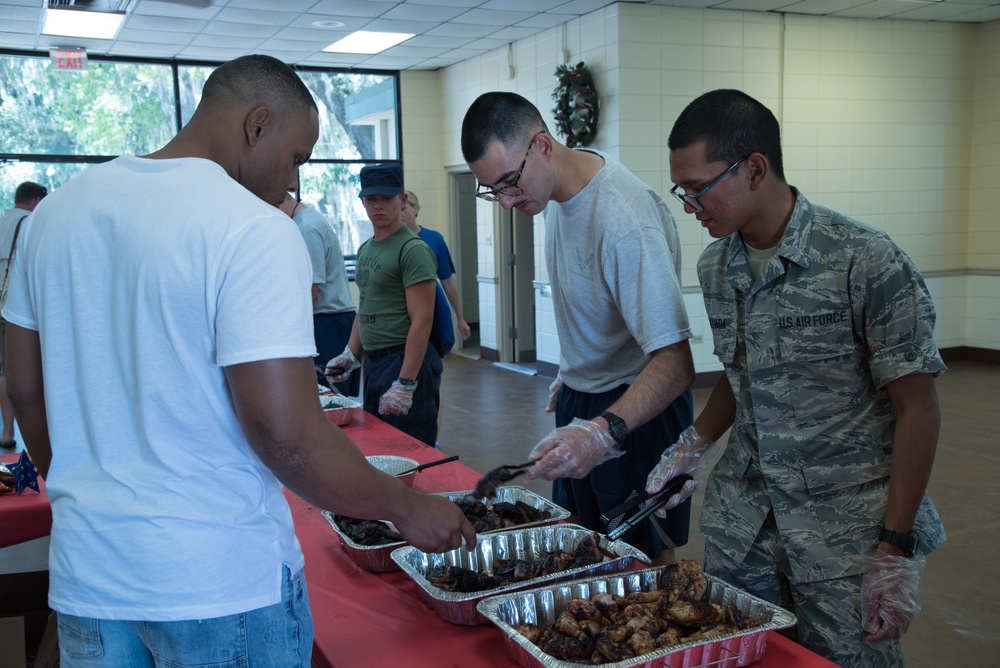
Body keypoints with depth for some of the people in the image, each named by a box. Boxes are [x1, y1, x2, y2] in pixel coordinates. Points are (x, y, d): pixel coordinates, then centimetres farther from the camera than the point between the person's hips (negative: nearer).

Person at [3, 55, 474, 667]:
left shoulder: (54, 212, 4)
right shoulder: (254, 229, -18)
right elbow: (287, 436, -23)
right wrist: (408, 508, -9)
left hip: (86, 570, 6)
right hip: (220, 581, -6)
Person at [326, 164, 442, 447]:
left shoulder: (413, 249, -13)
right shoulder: (365, 249, 14)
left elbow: (421, 321, -19)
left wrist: (405, 384, -23)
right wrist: (351, 355, 14)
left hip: (406, 360, -9)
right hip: (372, 362, 9)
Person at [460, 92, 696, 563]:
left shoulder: (625, 220, -31)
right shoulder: (555, 188, -4)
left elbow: (674, 363, -36)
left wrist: (605, 431, -49)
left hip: (637, 406, -8)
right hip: (578, 401, 8)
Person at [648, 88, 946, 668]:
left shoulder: (865, 261, -16)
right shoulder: (716, 266, 3)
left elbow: (916, 407, -13)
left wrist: (896, 552, -14)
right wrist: (694, 448, 3)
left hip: (844, 529, -5)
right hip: (742, 517, 6)